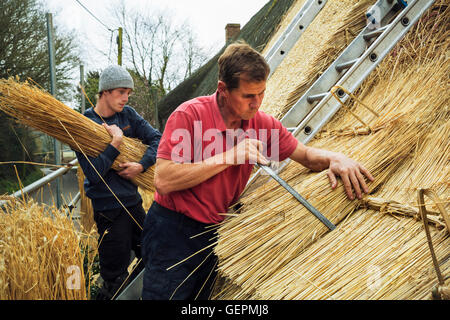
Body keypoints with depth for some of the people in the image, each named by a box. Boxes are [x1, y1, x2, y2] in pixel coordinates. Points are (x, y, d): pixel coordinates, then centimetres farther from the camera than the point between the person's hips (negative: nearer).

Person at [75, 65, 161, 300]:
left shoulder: (127, 115, 4)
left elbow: (156, 139, 0)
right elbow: (93, 174, -21)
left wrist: (142, 165, -14)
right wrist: (116, 142, -23)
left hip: (133, 201, 7)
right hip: (109, 209, -6)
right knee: (115, 280, 1)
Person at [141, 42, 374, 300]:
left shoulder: (263, 123, -2)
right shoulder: (189, 115, -19)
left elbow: (305, 154, 7)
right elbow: (163, 181, -26)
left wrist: (334, 158, -17)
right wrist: (229, 157, -28)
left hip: (215, 233, 5)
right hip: (174, 231, -5)